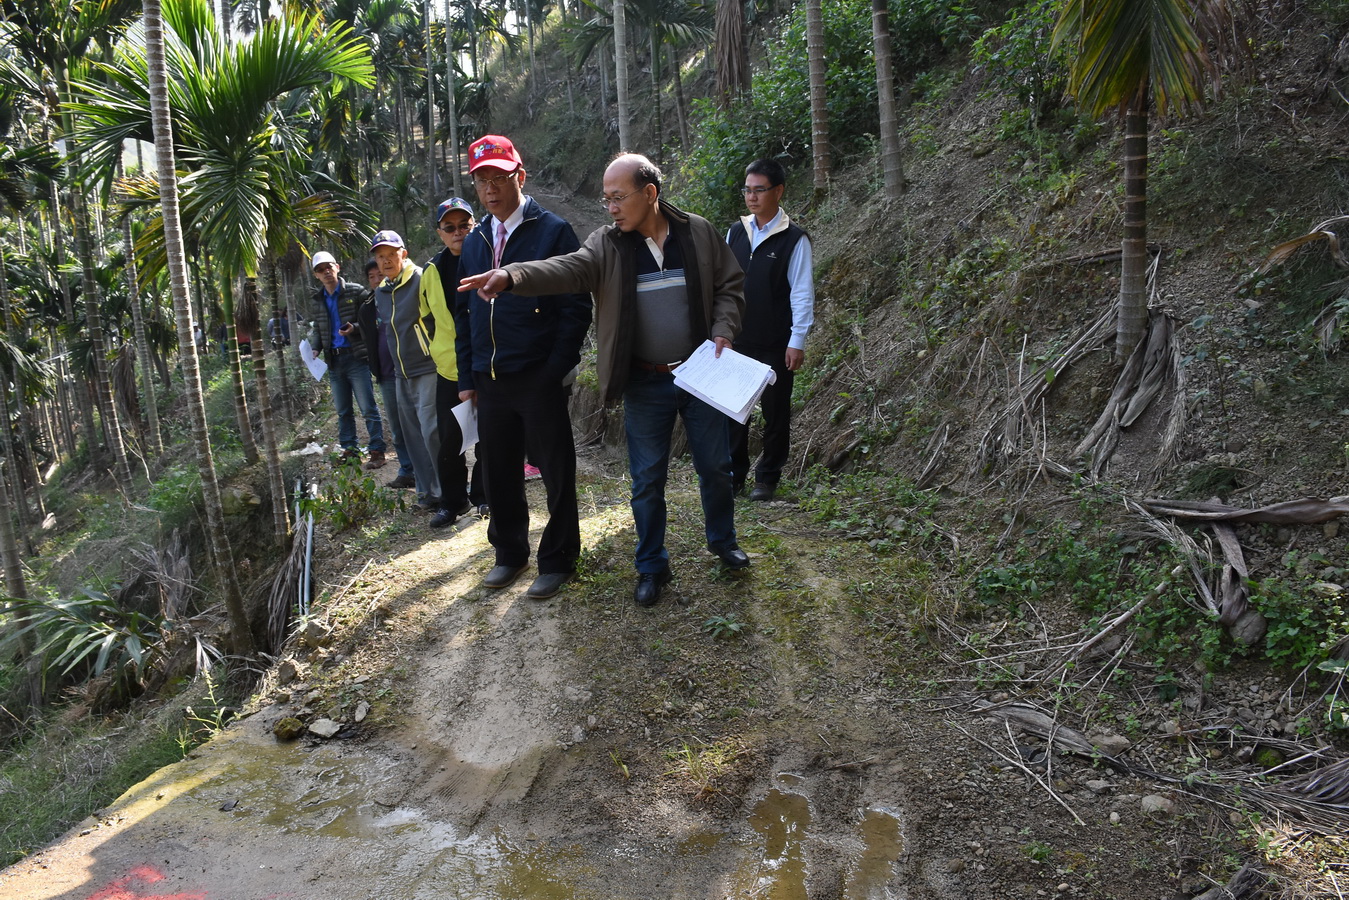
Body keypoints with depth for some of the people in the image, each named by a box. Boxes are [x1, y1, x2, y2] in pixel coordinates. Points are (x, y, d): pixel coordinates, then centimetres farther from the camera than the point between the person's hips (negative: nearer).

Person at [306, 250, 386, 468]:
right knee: (342, 410, 13)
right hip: (333, 360, 6)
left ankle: (377, 450, -1)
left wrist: (355, 328, -21)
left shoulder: (355, 291, -4)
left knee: (368, 408, -5)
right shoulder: (318, 300, 13)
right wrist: (315, 349, 4)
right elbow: (317, 329, 21)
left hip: (356, 357, -6)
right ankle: (349, 449, 22)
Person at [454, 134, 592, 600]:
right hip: (490, 382, 6)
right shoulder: (474, 243, 14)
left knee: (556, 473, 5)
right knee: (498, 473, 13)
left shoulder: (553, 231, -4)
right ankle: (510, 553, 31)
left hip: (539, 378, -5)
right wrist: (467, 377, 11)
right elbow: (463, 313, 18)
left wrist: (557, 369, -15)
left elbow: (577, 307, -9)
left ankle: (557, 560, 20)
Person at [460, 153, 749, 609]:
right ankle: (652, 566, 23)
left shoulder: (699, 232, -2)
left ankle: (723, 540, 37)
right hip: (644, 384, 0)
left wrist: (723, 332, -10)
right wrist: (511, 275, -38)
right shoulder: (606, 244, -4)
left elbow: (730, 286, 6)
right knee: (647, 479, 7)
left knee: (715, 466, 13)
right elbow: (566, 269, -21)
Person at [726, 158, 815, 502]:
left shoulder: (794, 239, -7)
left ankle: (768, 478, 20)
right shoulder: (736, 232, 7)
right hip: (736, 340, 4)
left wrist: (797, 341, -12)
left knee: (775, 411, 7)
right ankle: (734, 474, 20)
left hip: (775, 344, -4)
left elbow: (802, 293, -8)